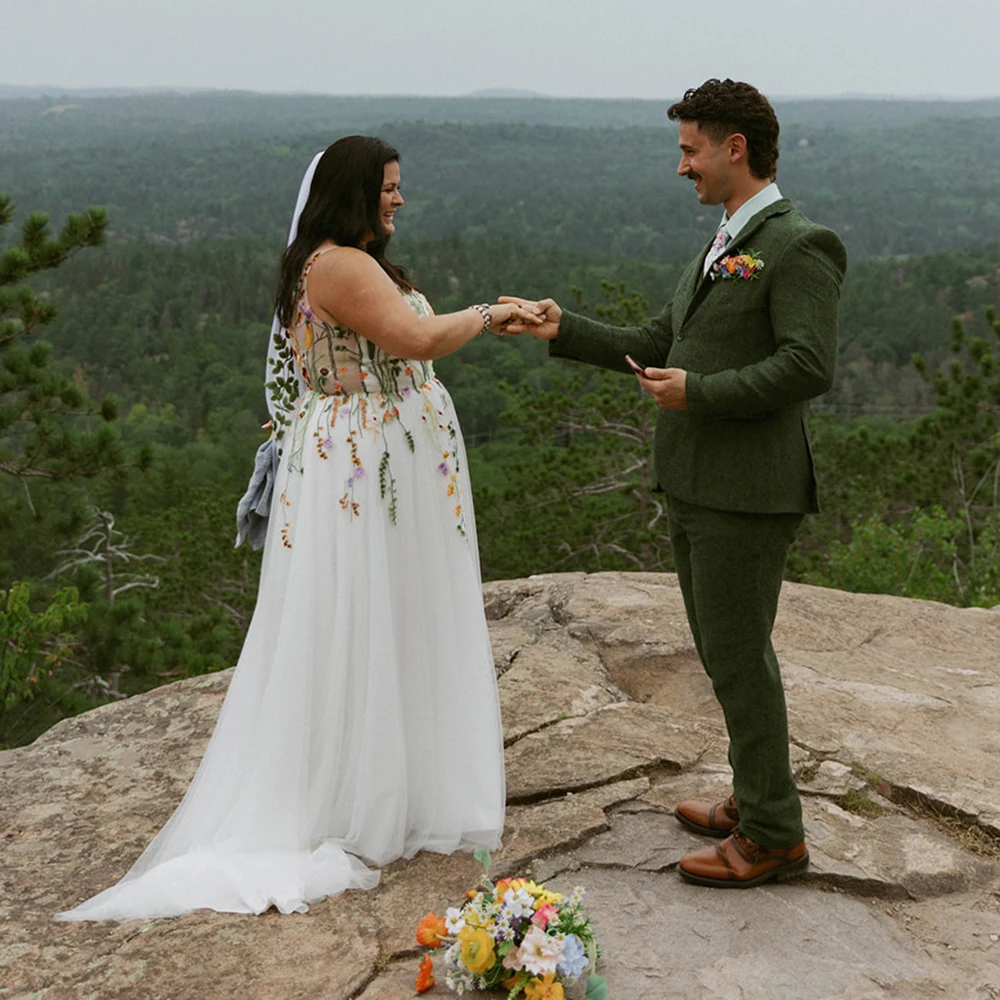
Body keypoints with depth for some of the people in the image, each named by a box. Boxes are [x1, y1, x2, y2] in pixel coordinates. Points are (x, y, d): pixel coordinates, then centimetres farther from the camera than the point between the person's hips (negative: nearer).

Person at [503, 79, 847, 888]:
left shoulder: (800, 246, -12)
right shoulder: (725, 249, 17)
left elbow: (809, 367, -22)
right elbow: (659, 346, 19)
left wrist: (698, 393, -18)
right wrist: (564, 330, 12)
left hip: (748, 494, -9)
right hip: (696, 488, 9)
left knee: (739, 656, -2)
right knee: (730, 648, 17)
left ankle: (772, 835, 13)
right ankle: (760, 796, 32)